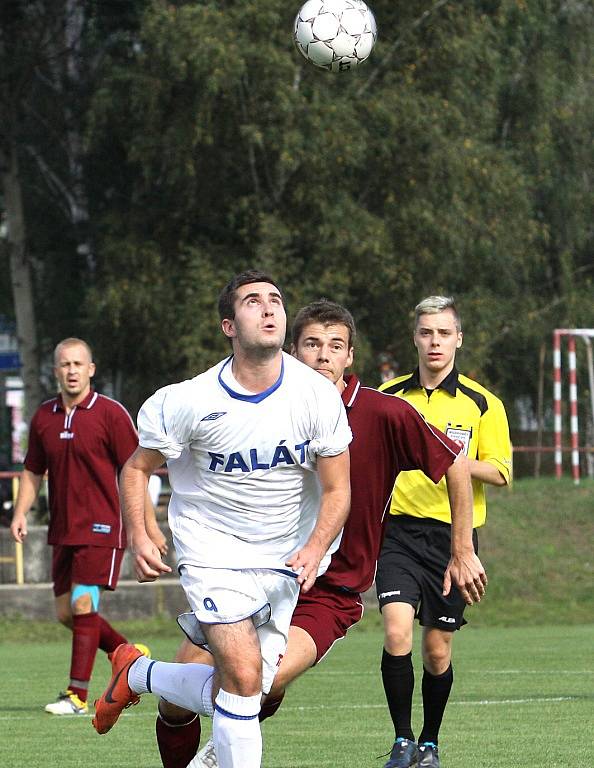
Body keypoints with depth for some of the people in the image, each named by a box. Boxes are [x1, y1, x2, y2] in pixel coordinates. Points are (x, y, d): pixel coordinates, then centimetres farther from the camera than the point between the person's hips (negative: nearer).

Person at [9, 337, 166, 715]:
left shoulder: (110, 414, -7)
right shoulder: (44, 417, 8)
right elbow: (33, 471, 18)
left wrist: (149, 524, -7)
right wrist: (21, 513, 4)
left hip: (101, 528, -6)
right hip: (63, 531, 6)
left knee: (83, 604, -15)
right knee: (66, 613, 8)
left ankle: (78, 695, -11)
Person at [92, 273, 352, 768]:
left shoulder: (318, 395, -10)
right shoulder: (191, 402, -14)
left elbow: (337, 489, -3)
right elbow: (137, 467, 2)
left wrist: (315, 550, -19)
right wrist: (138, 537, -12)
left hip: (285, 560, 4)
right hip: (213, 553, -4)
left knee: (248, 689, 5)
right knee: (244, 675, -22)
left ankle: (135, 674, 31)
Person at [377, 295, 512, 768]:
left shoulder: (482, 404, 2)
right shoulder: (388, 397, 7)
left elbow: (500, 472, -2)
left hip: (453, 534, 0)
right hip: (400, 533, 0)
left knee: (438, 650, 5)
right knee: (397, 632, -18)